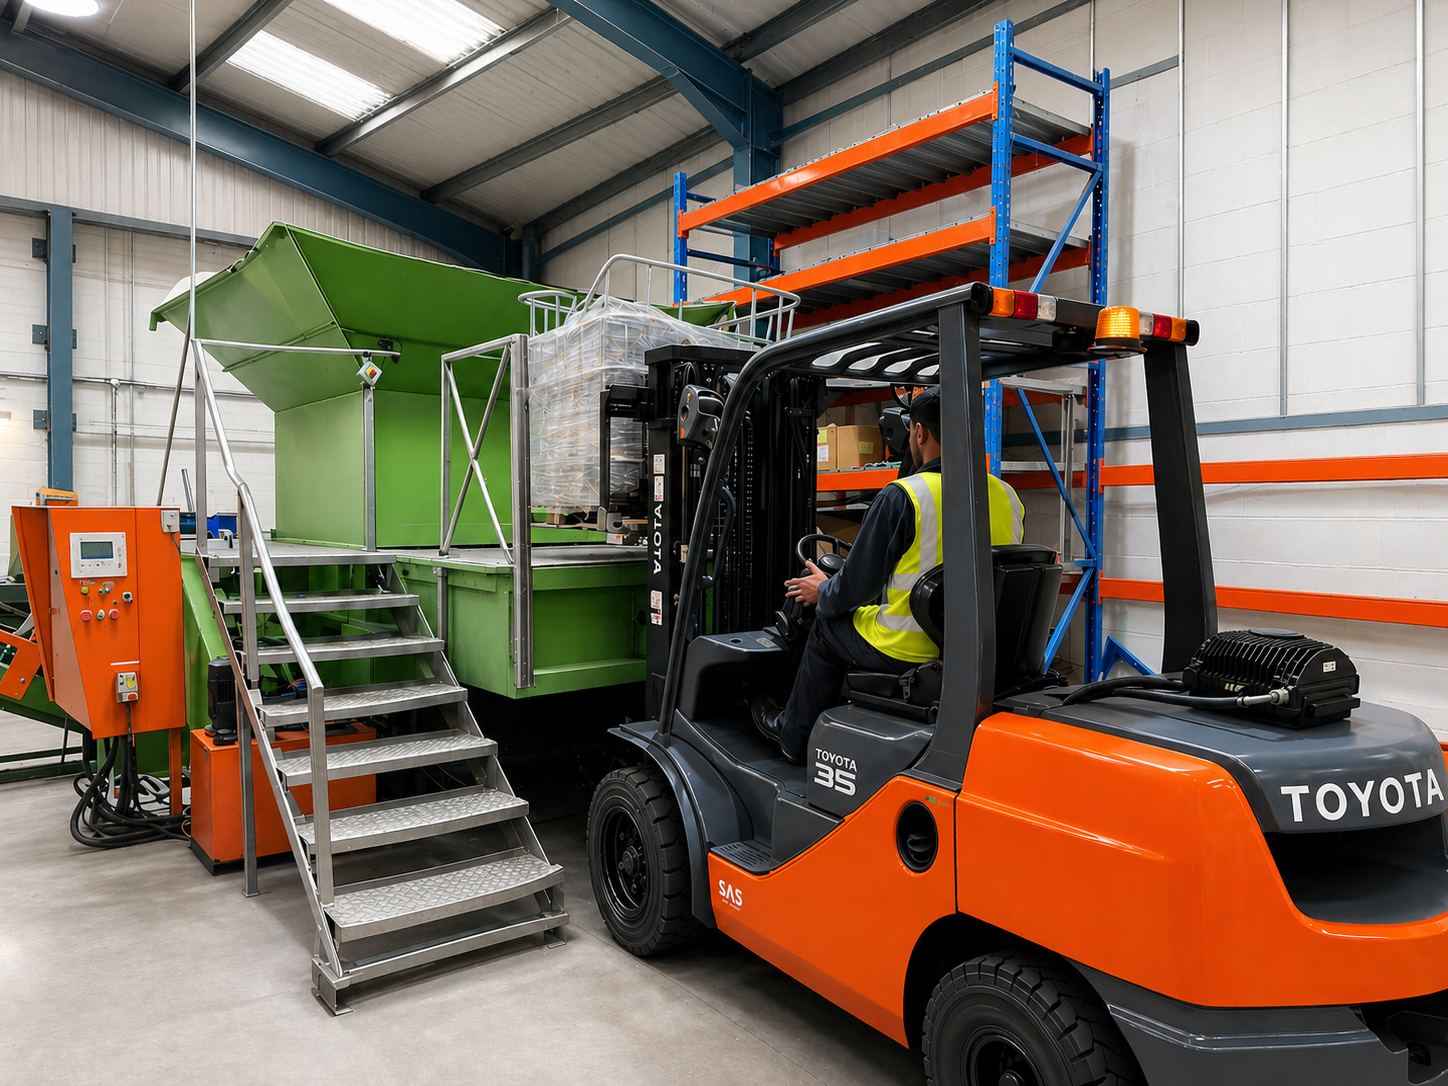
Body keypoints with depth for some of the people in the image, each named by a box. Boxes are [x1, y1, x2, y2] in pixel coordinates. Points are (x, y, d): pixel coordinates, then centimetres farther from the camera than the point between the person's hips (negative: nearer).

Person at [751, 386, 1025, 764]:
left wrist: (823, 593, 11)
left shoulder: (902, 497, -18)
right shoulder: (1007, 496, 1)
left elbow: (857, 586, -12)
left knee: (827, 625, 22)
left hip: (909, 651, -6)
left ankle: (794, 736, 38)